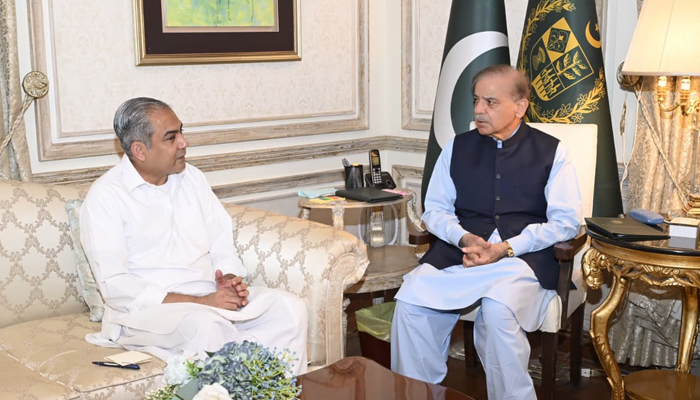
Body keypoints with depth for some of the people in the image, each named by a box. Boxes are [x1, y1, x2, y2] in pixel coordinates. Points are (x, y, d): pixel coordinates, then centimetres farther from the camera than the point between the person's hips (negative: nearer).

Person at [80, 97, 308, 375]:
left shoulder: (192, 178, 12)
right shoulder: (105, 197, -7)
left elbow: (222, 245, 16)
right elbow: (115, 287, -15)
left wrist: (231, 279, -8)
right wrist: (199, 301, -20)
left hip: (211, 301, 6)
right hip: (146, 310, -6)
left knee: (290, 308, -17)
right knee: (206, 326, -37)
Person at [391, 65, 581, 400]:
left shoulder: (551, 152, 7)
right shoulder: (458, 147, 15)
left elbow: (565, 221, 0)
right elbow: (435, 210, 14)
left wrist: (508, 248, -13)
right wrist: (463, 238, -8)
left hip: (524, 257, -3)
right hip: (458, 252, 3)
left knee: (497, 311, -35)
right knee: (410, 301, -25)